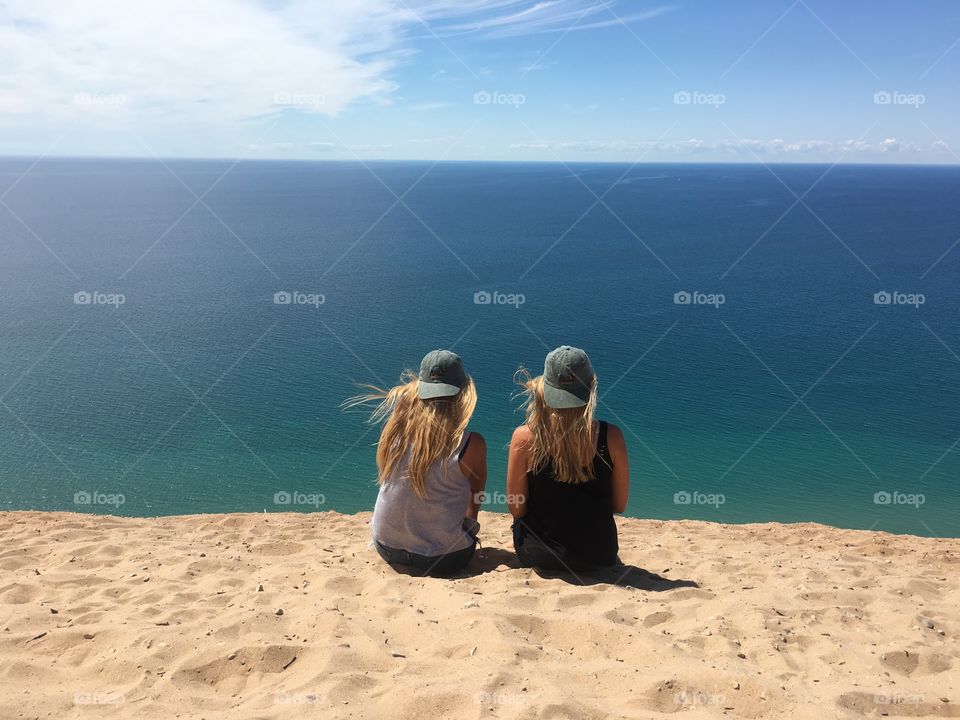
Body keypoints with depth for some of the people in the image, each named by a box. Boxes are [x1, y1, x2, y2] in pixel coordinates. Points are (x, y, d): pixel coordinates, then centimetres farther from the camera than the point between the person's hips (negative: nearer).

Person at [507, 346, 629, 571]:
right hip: (598, 557, 1)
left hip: (536, 556, -1)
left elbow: (516, 507, -10)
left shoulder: (524, 437, -20)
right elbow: (620, 505, -4)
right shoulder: (611, 437, -17)